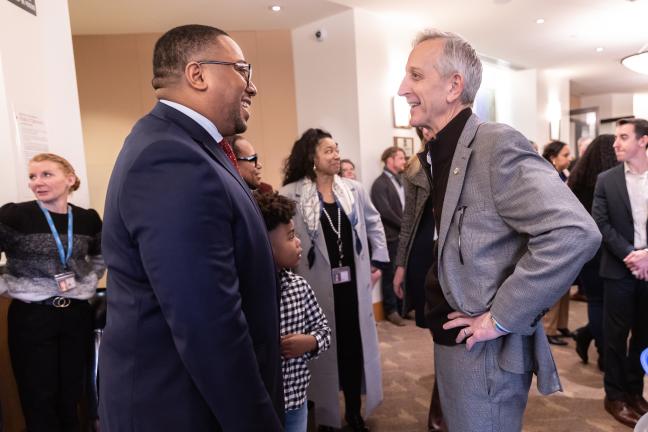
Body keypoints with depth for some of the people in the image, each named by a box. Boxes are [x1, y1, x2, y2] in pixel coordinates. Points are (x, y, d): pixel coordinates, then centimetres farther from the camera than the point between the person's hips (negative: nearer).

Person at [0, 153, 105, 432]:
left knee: (71, 397, 14)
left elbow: (100, 257, 19)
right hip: (31, 318, -3)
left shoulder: (88, 219, 2)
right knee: (39, 401, 7)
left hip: (76, 316, 3)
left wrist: (89, 281, 6)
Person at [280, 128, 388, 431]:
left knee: (355, 347, 13)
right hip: (318, 286, -4)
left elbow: (374, 223, 15)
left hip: (353, 283, 4)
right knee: (324, 349, 9)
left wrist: (378, 261, 11)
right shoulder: (291, 194, -11)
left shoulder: (354, 189, 5)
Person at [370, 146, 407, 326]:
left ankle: (402, 306, 23)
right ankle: (391, 310, 16)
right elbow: (385, 211, -18)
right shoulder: (380, 183, -11)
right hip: (390, 236, -7)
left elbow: (405, 206, 14)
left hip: (403, 235, 7)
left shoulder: (400, 181, 15)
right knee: (390, 274, 4)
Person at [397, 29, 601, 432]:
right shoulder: (439, 154, 7)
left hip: (484, 352, -8)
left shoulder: (497, 144, -19)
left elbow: (575, 233, -29)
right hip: (451, 341, 8)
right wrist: (434, 299, 8)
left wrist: (500, 319, -23)